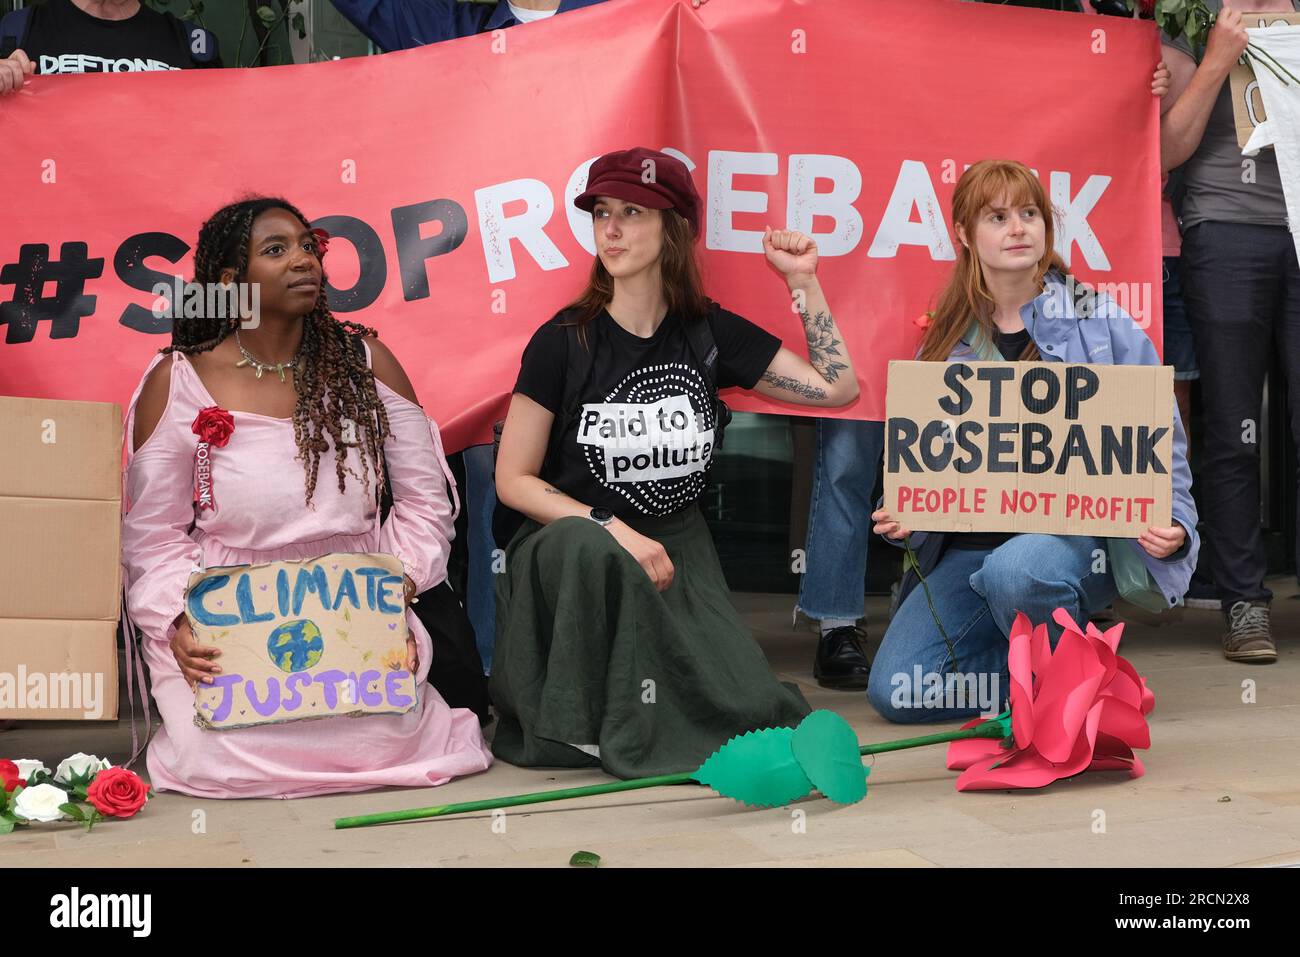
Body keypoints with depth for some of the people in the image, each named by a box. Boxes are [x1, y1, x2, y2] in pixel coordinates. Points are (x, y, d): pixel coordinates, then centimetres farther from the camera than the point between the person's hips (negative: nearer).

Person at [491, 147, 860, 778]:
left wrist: (803, 282, 4)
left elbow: (838, 387, 9)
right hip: (571, 550, -2)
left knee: (749, 712, -21)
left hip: (675, 549, 3)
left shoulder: (709, 333, 4)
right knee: (594, 550, -41)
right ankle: (587, 723, -17)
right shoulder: (563, 341, -6)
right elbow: (513, 481, -5)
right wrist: (614, 530, -17)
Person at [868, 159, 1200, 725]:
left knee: (1015, 570, -40)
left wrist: (1172, 527, -17)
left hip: (1079, 534, -4)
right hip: (970, 544, 4)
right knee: (894, 691, -15)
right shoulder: (946, 344, 10)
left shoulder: (1102, 324, 0)